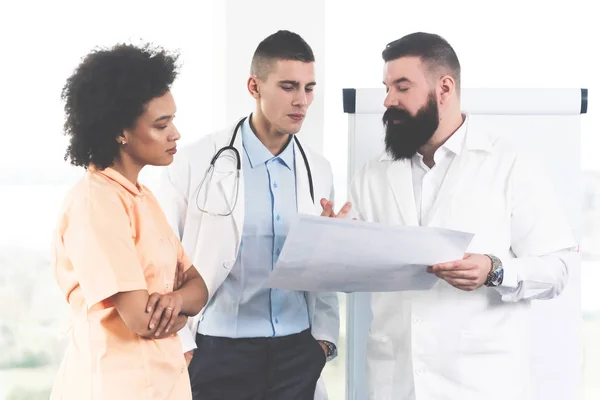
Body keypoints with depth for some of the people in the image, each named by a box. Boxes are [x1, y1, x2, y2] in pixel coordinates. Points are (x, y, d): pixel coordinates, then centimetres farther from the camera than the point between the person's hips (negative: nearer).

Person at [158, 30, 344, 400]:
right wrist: (178, 343, -7)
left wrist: (325, 335, 5)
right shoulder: (198, 162, -5)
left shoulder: (318, 171, 7)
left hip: (297, 351, 3)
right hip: (219, 350, -3)